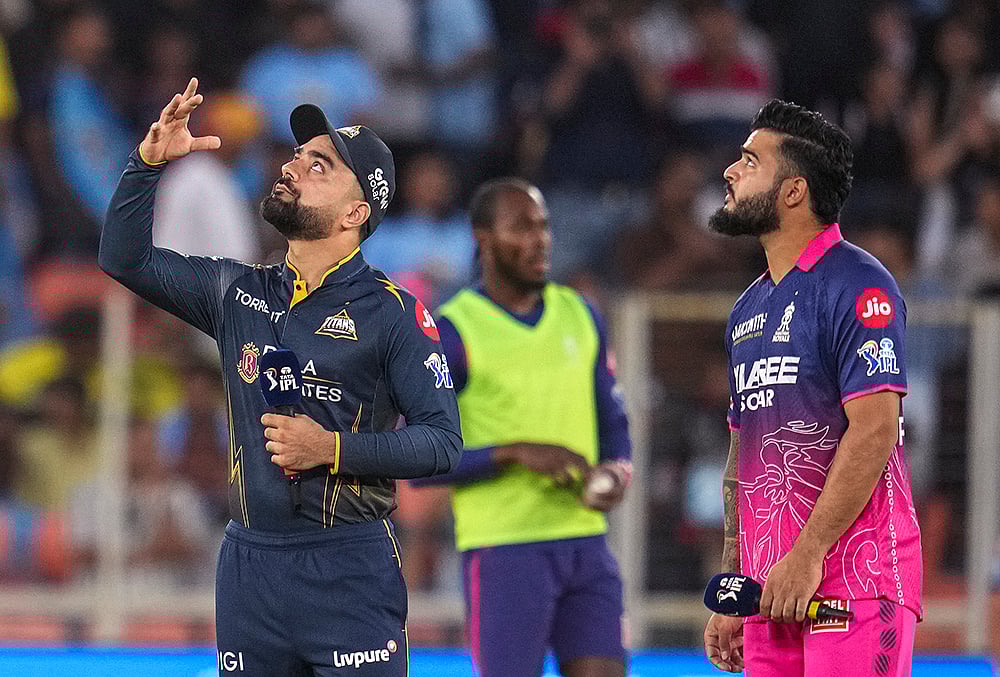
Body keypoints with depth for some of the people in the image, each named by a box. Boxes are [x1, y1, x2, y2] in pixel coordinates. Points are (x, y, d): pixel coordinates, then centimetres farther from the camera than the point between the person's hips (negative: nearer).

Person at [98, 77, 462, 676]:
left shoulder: (392, 313, -4)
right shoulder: (238, 292, 11)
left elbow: (444, 443, -7)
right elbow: (125, 258, 16)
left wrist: (333, 449, -18)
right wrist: (149, 161, 2)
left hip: (350, 572, -5)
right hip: (249, 565, 5)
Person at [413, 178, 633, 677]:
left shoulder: (580, 317, 11)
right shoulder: (452, 333, -6)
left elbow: (612, 426, 19)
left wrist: (617, 472, -5)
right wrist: (517, 453, -20)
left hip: (584, 541, 5)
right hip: (504, 552, -5)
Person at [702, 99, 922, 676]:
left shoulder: (857, 286, -7)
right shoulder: (749, 309, 20)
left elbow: (874, 432, -15)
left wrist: (807, 554, -18)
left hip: (854, 581, -8)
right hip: (772, 595, 8)